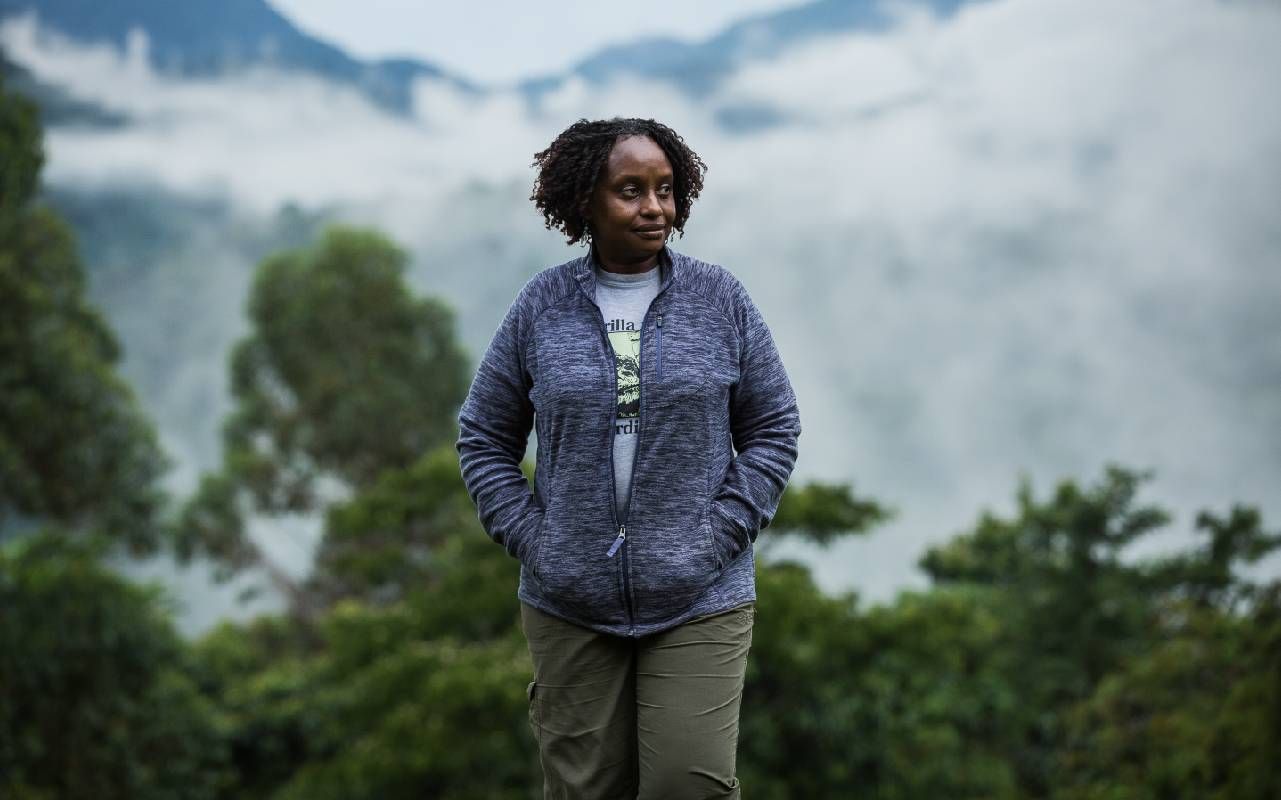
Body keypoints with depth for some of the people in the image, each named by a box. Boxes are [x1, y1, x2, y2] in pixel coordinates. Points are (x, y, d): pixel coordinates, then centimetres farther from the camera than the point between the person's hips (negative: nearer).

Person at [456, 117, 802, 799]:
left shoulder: (721, 300, 2)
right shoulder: (542, 306, 2)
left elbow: (774, 430, 6)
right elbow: (483, 436, 9)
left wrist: (719, 535, -5)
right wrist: (527, 538, -2)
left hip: (698, 601, -1)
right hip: (569, 607, 1)